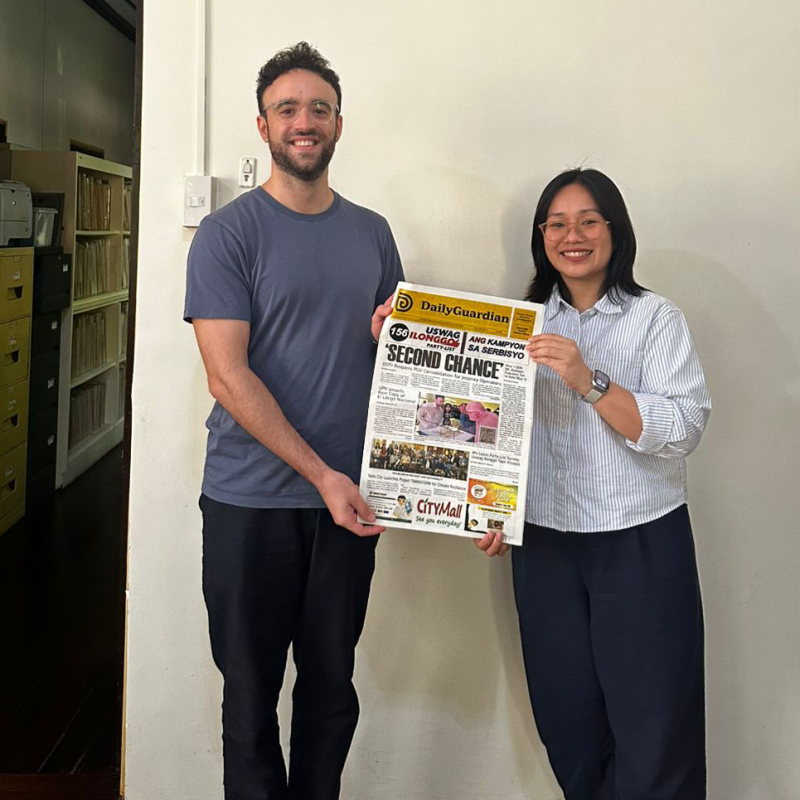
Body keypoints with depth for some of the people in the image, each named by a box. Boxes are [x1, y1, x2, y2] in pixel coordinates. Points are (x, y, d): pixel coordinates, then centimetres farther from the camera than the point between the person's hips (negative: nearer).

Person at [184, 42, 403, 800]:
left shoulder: (371, 232, 10)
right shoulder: (228, 233, -5)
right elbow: (227, 376, -12)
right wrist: (321, 474, -17)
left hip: (347, 496, 4)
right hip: (250, 501, -4)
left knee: (332, 689, 12)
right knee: (251, 694, 8)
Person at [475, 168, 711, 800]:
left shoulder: (656, 318, -2)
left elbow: (684, 428, -15)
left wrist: (590, 381, -23)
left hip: (641, 542, -3)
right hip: (545, 543, 4)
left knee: (653, 722, 0)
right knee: (567, 720, 11)